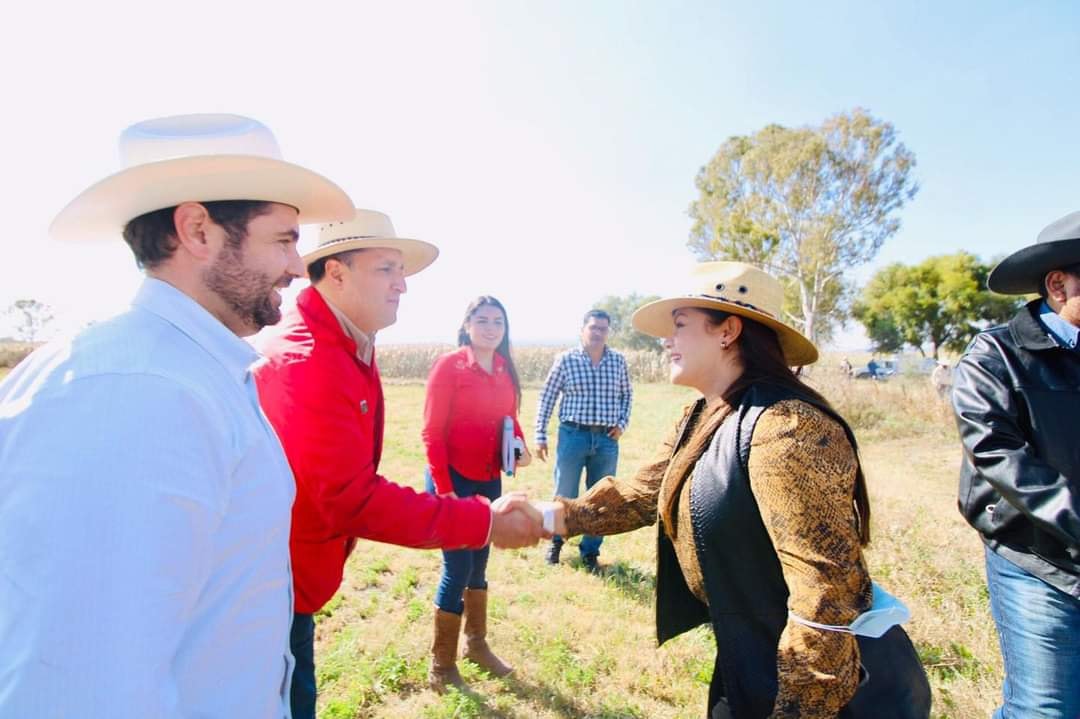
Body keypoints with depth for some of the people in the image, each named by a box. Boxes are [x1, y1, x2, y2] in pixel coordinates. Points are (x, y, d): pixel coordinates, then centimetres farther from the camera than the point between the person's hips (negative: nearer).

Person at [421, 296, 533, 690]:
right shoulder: (449, 365, -13)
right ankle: (441, 666, 22)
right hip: (453, 478, -6)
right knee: (458, 567, 1)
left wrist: (521, 448, -5)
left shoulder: (505, 369, 4)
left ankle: (476, 643, 40)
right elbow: (432, 432, -14)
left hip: (489, 479, 6)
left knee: (479, 562, 19)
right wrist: (444, 488, -17)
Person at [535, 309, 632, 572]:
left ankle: (590, 552, 28)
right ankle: (555, 541, 34)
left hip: (607, 439, 3)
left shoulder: (618, 360, 4)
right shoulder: (566, 359, -4)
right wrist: (540, 435, -2)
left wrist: (622, 423, 3)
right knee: (564, 495, 9)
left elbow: (627, 394, 17)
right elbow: (547, 397, 0)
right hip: (573, 435, -2)